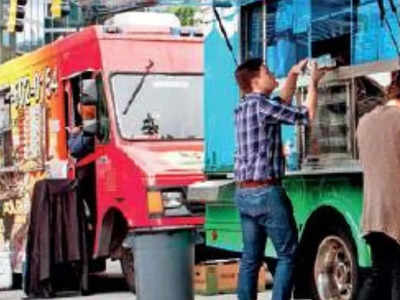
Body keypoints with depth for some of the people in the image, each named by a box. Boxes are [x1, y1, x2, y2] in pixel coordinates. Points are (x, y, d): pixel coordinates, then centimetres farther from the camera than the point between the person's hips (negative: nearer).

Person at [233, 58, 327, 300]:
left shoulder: (243, 108, 13)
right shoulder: (261, 105, -13)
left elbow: (283, 104, 30)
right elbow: (307, 115, -7)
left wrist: (293, 75, 27)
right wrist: (313, 82, 5)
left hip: (243, 193, 9)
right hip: (266, 192, -9)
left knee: (251, 258, 10)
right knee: (288, 255, -1)